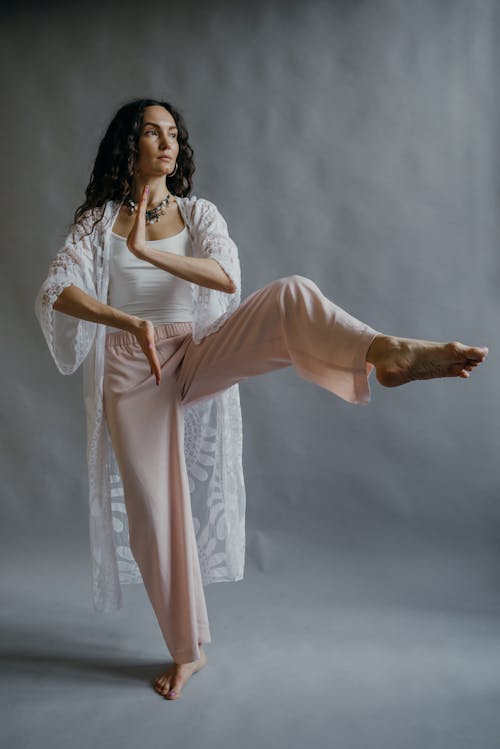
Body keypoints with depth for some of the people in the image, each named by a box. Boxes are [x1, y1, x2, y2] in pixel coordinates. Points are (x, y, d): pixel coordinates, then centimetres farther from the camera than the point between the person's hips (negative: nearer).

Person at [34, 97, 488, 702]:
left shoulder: (198, 213, 8)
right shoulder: (97, 220, 6)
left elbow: (225, 276, -12)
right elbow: (55, 290, -10)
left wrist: (147, 251, -24)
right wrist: (131, 322, -26)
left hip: (196, 359, 1)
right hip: (132, 377, 0)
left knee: (289, 295, -25)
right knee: (155, 512, 1)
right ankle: (186, 651, 21)